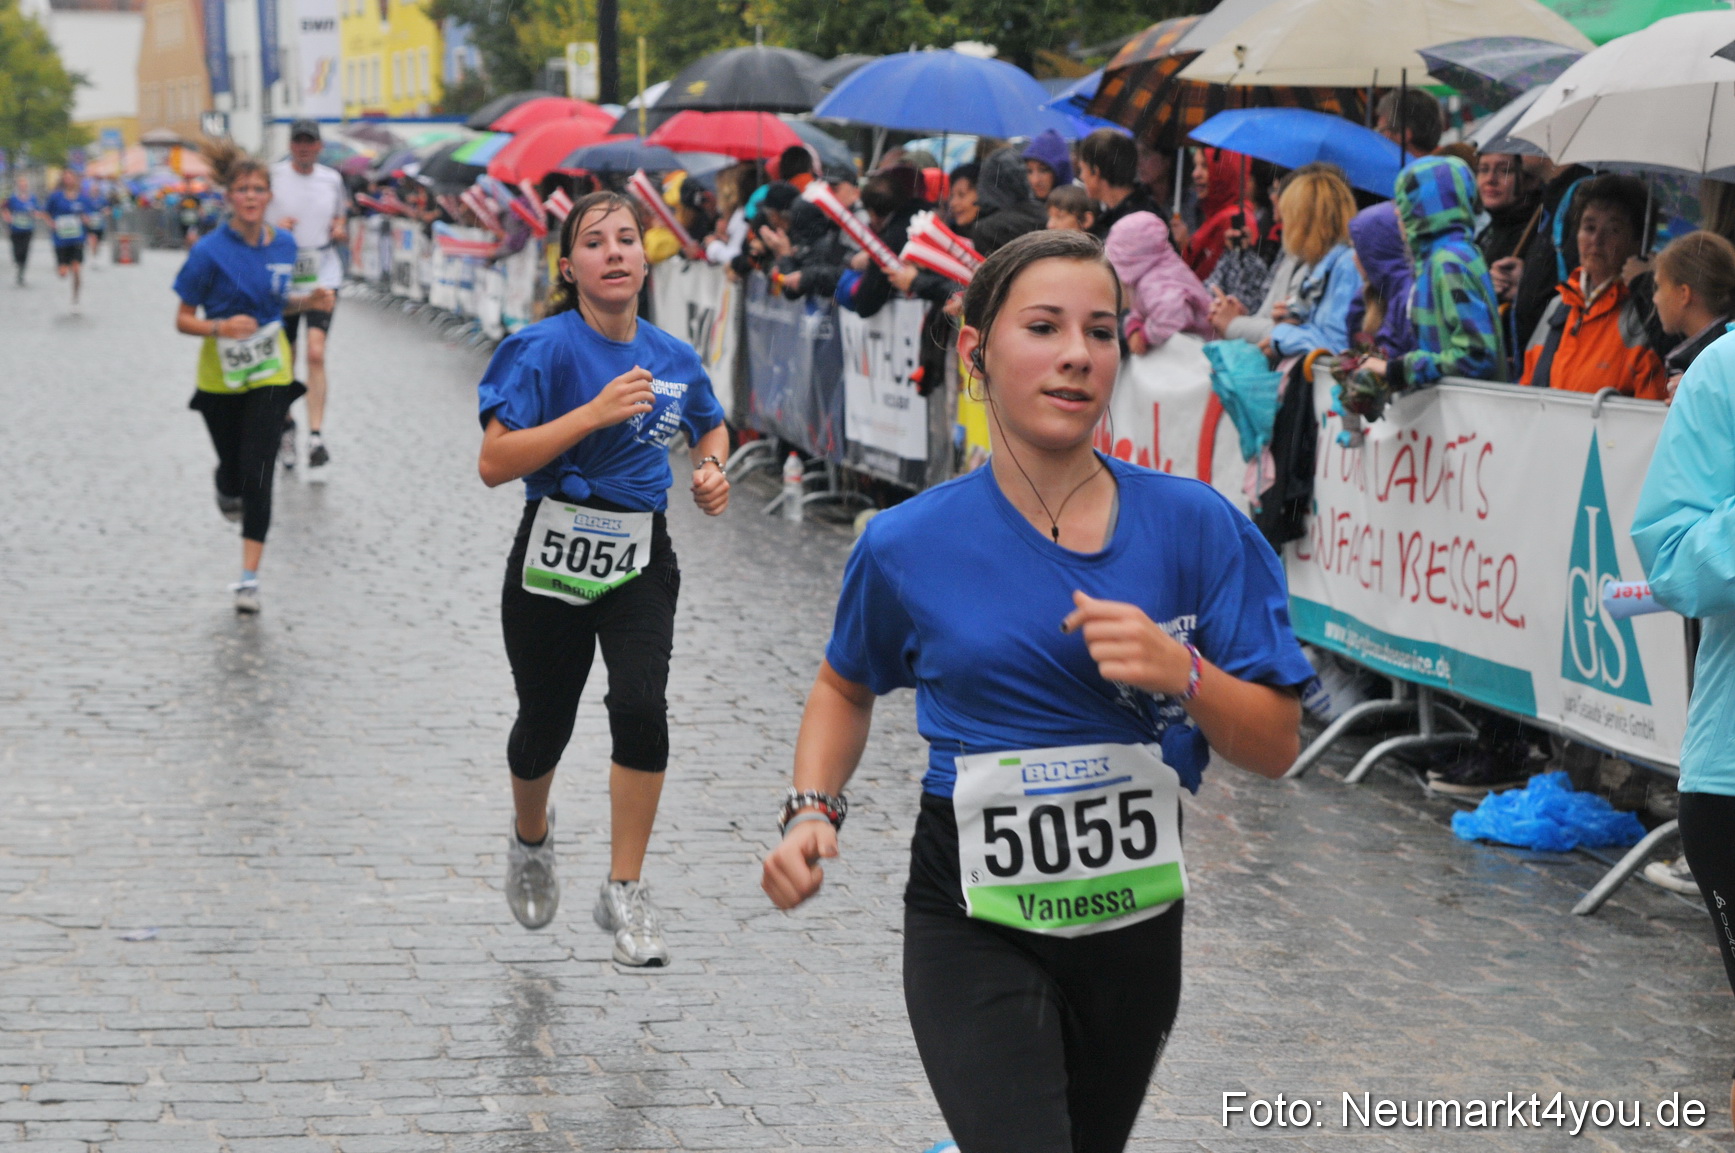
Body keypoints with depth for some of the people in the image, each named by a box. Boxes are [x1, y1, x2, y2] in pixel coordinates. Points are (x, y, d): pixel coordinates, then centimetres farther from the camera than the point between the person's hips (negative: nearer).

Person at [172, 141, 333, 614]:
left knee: (258, 473, -9)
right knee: (233, 468, 10)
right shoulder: (210, 251, -13)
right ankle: (227, 490, 51)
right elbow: (183, 320, -8)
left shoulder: (283, 245, -1)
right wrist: (220, 327, -27)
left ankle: (249, 576, -5)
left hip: (269, 371, 1)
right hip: (220, 375, -1)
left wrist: (308, 300, -4)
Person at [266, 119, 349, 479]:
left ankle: (316, 439, -17)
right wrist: (275, 228, -19)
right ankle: (286, 425, 31)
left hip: (323, 276, 0)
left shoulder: (332, 179, 8)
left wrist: (340, 231, -2)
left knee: (316, 354, -15)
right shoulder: (272, 176, -1)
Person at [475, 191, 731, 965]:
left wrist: (712, 471, 2)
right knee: (545, 721, 11)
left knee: (641, 705, -19)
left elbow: (711, 427, 24)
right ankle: (531, 840, 46)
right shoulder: (545, 348, -13)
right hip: (555, 552, -2)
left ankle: (624, 893, -8)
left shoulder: (673, 358, 2)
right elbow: (494, 464, -21)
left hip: (640, 558, 2)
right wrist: (594, 413, -27)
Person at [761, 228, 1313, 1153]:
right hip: (974, 929, -2)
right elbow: (846, 687, 14)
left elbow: (1275, 747, -5)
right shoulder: (908, 546, -5)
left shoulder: (1196, 526, -6)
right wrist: (812, 812, -2)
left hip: (1134, 926, 2)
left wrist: (1183, 675, -23)